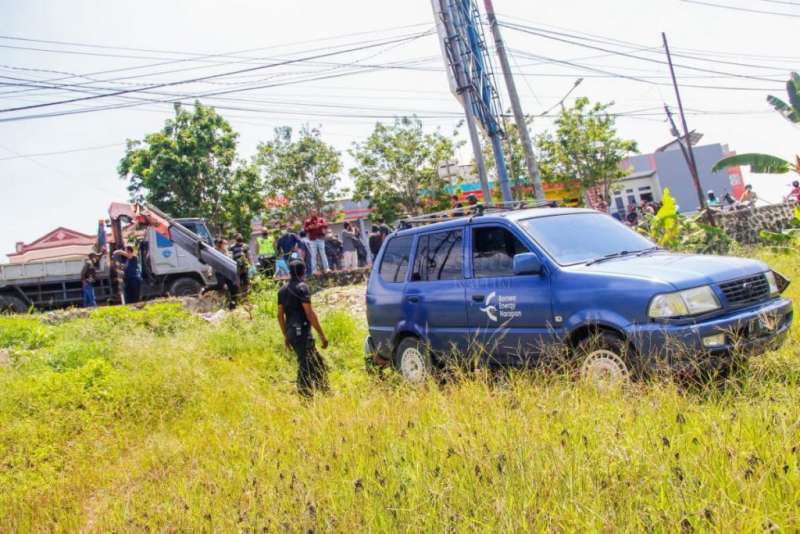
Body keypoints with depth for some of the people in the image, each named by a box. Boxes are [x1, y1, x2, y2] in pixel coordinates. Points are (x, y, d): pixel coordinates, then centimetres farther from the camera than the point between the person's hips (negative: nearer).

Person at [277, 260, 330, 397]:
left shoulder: (283, 290, 13)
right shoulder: (302, 287, -10)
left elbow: (280, 315, 17)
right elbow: (309, 313, -16)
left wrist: (286, 336, 25)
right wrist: (322, 335, -13)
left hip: (291, 333, 8)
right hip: (302, 332, -8)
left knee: (318, 361, 17)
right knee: (305, 366, -6)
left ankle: (325, 391, 22)